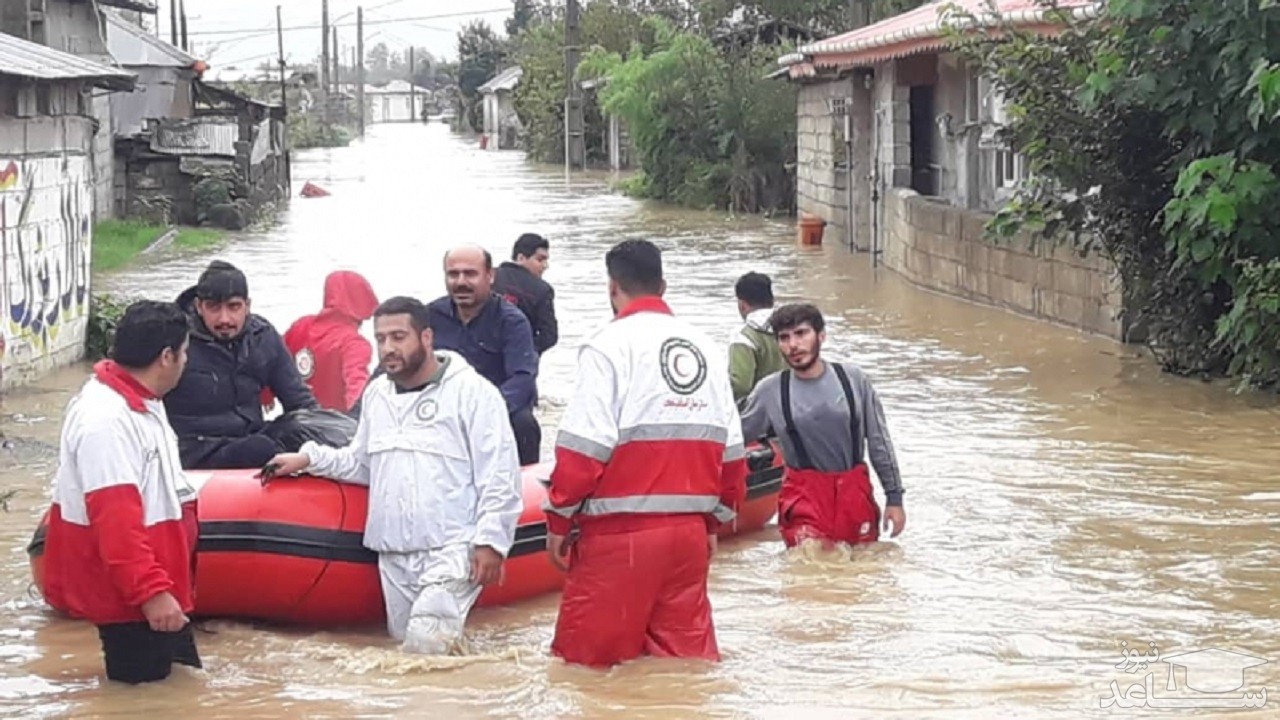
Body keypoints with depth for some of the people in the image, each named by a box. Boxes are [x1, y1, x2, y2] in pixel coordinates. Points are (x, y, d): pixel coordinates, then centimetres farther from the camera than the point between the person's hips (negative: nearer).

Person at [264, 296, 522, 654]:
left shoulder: (472, 391, -5)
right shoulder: (377, 393, 17)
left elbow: (500, 476, -8)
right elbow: (361, 463, 25)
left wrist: (491, 541, -14)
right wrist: (307, 459, 13)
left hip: (452, 552, -7)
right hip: (394, 555, 7)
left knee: (424, 647, -20)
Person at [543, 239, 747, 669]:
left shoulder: (609, 347, -7)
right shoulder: (707, 349, 12)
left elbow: (584, 446, -13)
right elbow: (731, 451, 14)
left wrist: (559, 519, -4)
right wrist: (715, 520, 23)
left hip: (620, 535, -6)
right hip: (690, 532, 6)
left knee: (585, 660, 1)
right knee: (688, 656, 11)